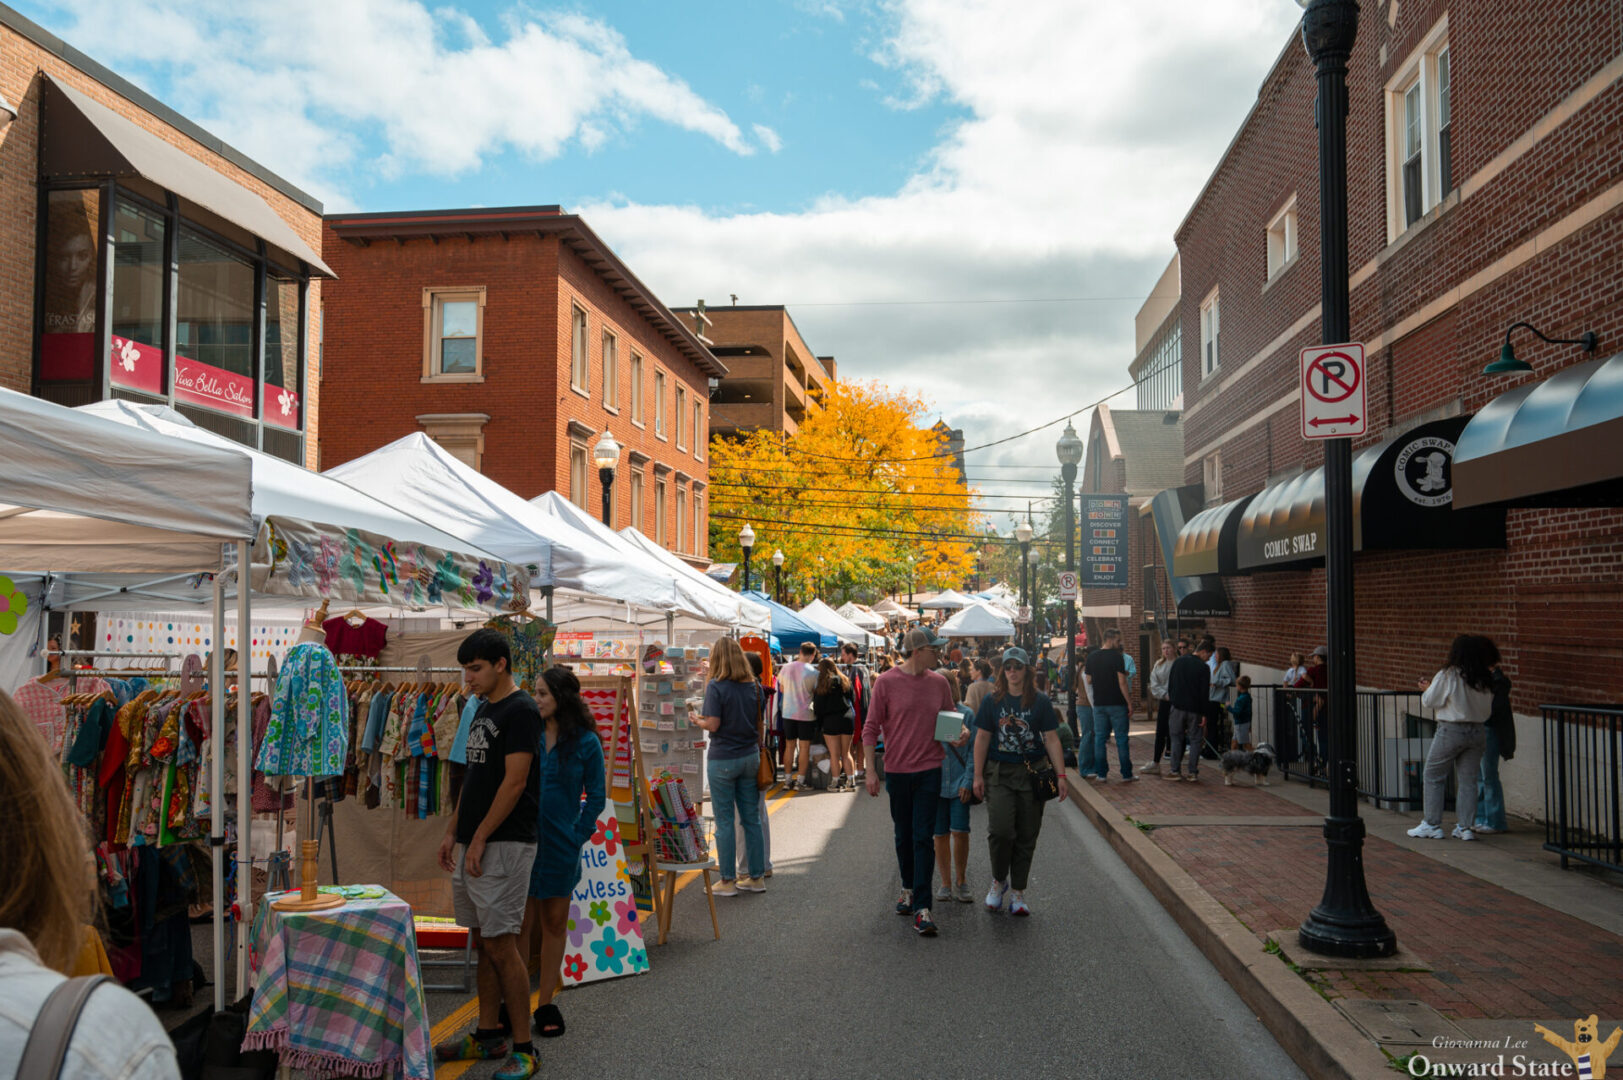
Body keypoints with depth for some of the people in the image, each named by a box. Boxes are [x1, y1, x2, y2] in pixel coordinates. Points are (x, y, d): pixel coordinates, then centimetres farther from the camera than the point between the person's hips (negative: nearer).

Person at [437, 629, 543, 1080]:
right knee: (483, 942, 14)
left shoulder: (521, 711, -14)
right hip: (472, 844, 9)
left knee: (501, 944, -7)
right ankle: (488, 1035, 24)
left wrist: (479, 839, -17)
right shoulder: (483, 711, 15)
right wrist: (453, 832, 15)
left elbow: (514, 783, -18)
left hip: (504, 844, -9)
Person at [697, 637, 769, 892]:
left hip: (723, 759, -5)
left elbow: (713, 724, -16)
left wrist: (698, 720, 3)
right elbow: (760, 720, 11)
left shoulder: (716, 686, -13)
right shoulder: (753, 685, 4)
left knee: (724, 821, 3)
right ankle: (757, 876, 18)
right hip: (750, 756, 6)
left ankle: (727, 881, 9)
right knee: (752, 818, 11)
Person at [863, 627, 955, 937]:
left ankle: (922, 908, -4)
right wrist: (871, 770, -7)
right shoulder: (886, 682, -7)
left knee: (923, 838, -4)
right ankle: (908, 888, 37)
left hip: (929, 771, 1)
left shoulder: (939, 682, 2)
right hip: (897, 771, -1)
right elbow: (871, 728, -3)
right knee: (903, 836, 15)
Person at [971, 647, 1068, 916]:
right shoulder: (992, 701, 4)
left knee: (1026, 835, 4)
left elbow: (1051, 739, 2)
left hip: (1032, 774, 1)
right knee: (1000, 829, -14)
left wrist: (1061, 775, -5)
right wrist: (978, 775, 2)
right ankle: (999, 880, 12)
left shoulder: (1040, 702, 3)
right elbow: (982, 738, 6)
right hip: (999, 773, -1)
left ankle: (1017, 892, 17)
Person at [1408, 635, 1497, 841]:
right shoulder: (1485, 679, 2)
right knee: (1468, 779, 10)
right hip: (1478, 731, 5)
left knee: (1433, 776, 6)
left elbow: (1428, 702, -7)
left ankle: (1432, 825, 7)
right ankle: (1466, 827, 11)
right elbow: (1487, 708, 12)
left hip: (1451, 730, -5)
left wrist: (1427, 688, 14)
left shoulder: (1447, 676, -13)